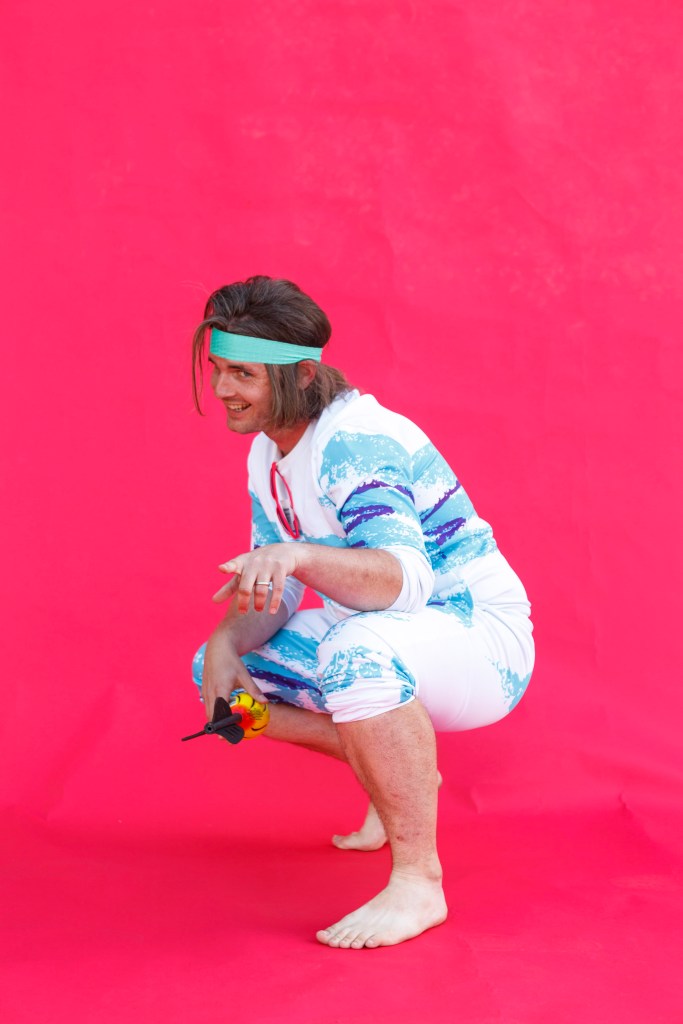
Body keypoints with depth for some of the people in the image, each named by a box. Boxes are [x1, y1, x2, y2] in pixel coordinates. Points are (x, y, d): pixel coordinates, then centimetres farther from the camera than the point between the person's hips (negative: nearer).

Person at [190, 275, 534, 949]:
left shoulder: (355, 444, -24)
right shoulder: (267, 453, 4)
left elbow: (407, 579, -39)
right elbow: (269, 594, 6)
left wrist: (295, 556, -55)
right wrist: (226, 641, -15)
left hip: (480, 641, -10)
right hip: (376, 638, 10)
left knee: (358, 652, -41)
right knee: (220, 667, 5)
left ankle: (418, 883, -27)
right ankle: (401, 776, 16)